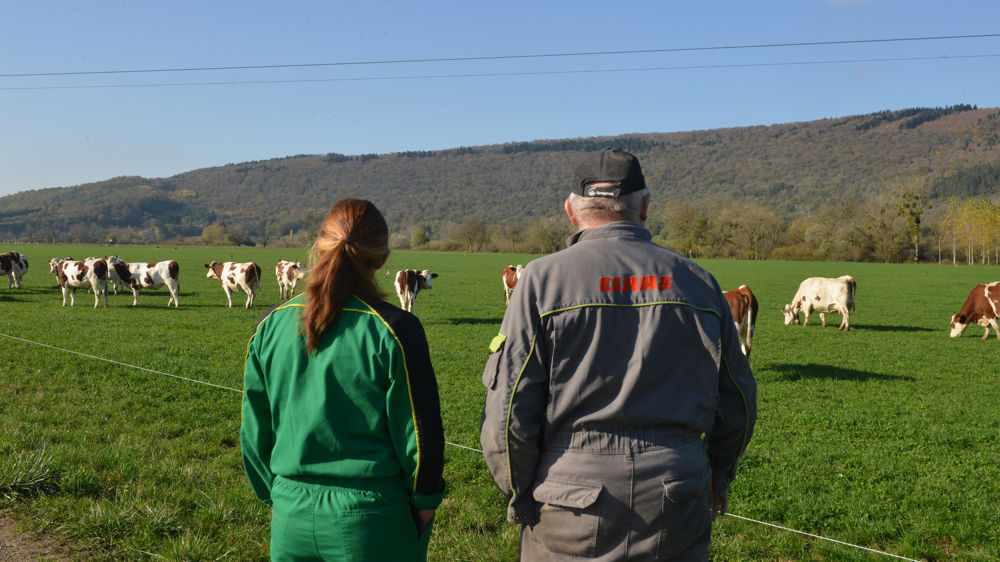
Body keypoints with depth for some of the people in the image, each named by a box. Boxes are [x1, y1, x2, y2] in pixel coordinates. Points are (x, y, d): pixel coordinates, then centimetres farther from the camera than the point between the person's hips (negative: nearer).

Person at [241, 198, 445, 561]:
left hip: (292, 521, 4)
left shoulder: (271, 327, -2)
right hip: (375, 524, -3)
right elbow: (420, 435, -10)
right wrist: (424, 502, 6)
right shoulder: (393, 330, -15)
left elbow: (254, 433, 6)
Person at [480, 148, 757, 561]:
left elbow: (508, 409, -9)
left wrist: (522, 496, 5)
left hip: (571, 525, -2)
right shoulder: (699, 283, 4)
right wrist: (718, 472, 27)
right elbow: (738, 403, 11)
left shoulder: (543, 279, -6)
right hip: (678, 516, 3)